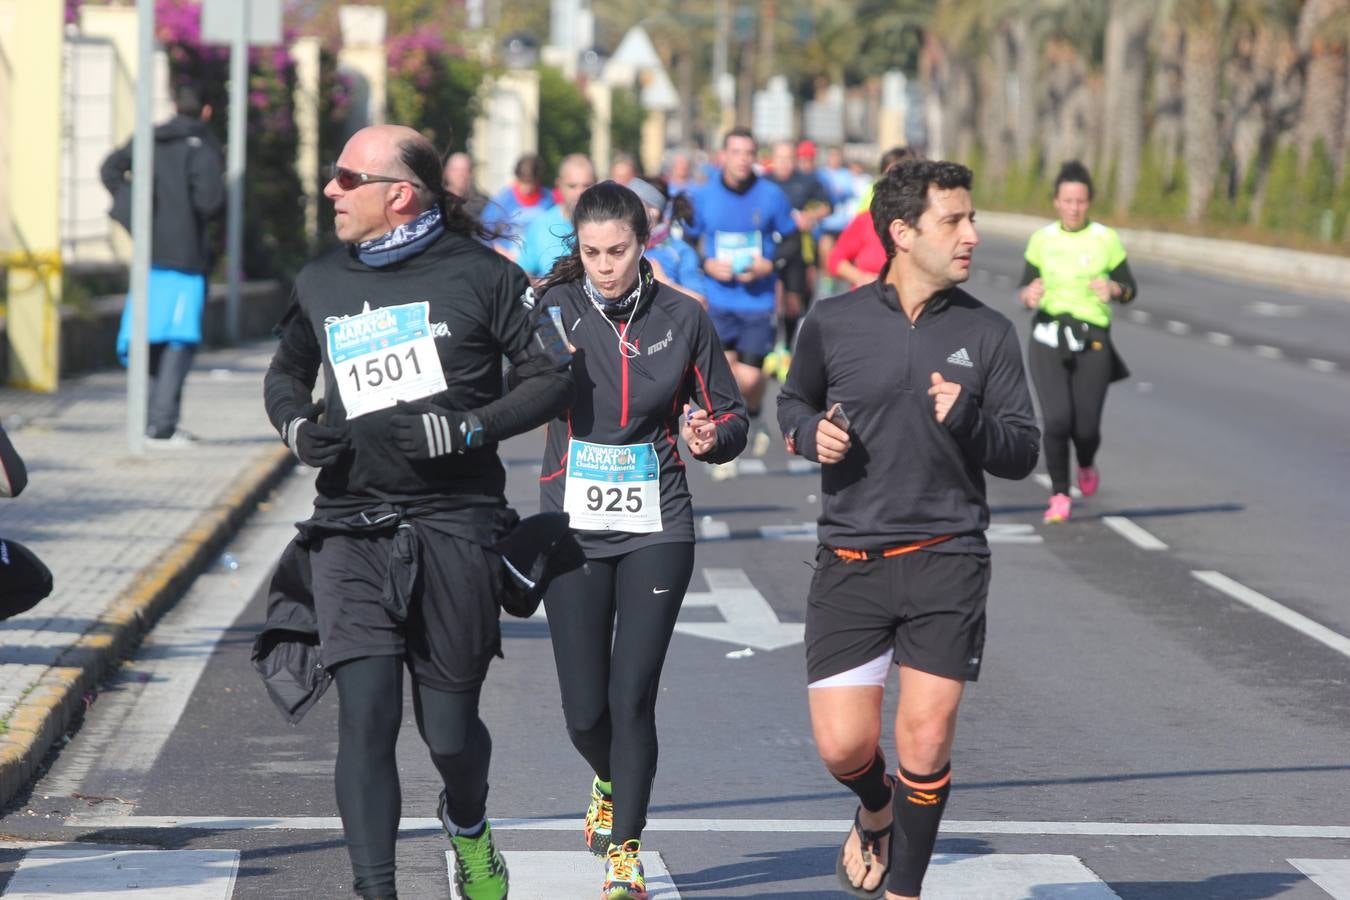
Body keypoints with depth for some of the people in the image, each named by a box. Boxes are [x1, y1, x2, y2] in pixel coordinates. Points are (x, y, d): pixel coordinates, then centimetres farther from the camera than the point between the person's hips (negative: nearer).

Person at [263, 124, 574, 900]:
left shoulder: (479, 275, -3)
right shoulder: (321, 283, 10)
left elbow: (554, 379, -1)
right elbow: (286, 372, 27)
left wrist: (467, 430, -14)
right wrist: (296, 425, 4)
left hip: (454, 525, -2)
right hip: (352, 529, 2)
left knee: (449, 729, 6)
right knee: (365, 714, -13)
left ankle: (468, 824, 39)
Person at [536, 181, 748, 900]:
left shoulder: (682, 319, 1)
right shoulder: (557, 309, -3)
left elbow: (730, 415, 10)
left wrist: (712, 436, -11)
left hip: (657, 530, 0)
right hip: (573, 529, 0)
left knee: (632, 698, -6)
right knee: (584, 708, 3)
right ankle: (610, 783, 37)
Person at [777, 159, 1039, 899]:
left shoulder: (987, 334, 2)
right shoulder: (832, 323, 2)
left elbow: (1022, 452, 4)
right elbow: (793, 401, 19)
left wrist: (968, 423, -16)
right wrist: (812, 433, -3)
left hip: (947, 559, 0)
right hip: (850, 560, 0)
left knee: (926, 739, -6)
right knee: (844, 745, -4)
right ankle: (876, 810, 33)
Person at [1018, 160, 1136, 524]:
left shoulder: (1106, 239, 0)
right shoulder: (1042, 239, 4)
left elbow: (1130, 288, 6)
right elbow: (1024, 288, 10)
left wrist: (1113, 289, -17)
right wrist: (1027, 295, -13)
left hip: (1092, 342, 0)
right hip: (1048, 340, 0)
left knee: (1086, 428, -4)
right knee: (1056, 420, -16)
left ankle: (1086, 464, 34)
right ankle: (1059, 496, 2)